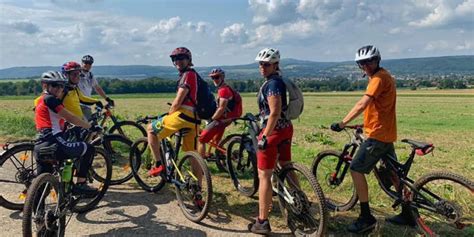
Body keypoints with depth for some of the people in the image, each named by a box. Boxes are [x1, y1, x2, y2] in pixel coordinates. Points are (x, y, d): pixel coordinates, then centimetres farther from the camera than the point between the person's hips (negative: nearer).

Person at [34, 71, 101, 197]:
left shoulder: (40, 101, 27)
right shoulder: (50, 99, -4)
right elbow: (70, 118, -10)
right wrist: (91, 127, -3)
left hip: (40, 147, 10)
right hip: (54, 144, -10)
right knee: (89, 149, 1)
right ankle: (80, 184, 2)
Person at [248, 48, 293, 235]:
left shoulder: (272, 84, -16)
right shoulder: (279, 81, 13)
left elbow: (274, 113, -25)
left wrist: (265, 136, -25)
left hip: (274, 130, -10)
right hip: (286, 128, 10)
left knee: (264, 175, -4)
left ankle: (262, 222, 1)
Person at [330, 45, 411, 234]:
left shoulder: (379, 78, -16)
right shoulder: (383, 76, 17)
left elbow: (362, 104, -27)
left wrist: (342, 123, -28)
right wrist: (367, 124, 25)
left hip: (378, 135, -11)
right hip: (386, 133, 11)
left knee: (356, 170, -8)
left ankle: (366, 218, -2)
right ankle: (407, 214, 27)